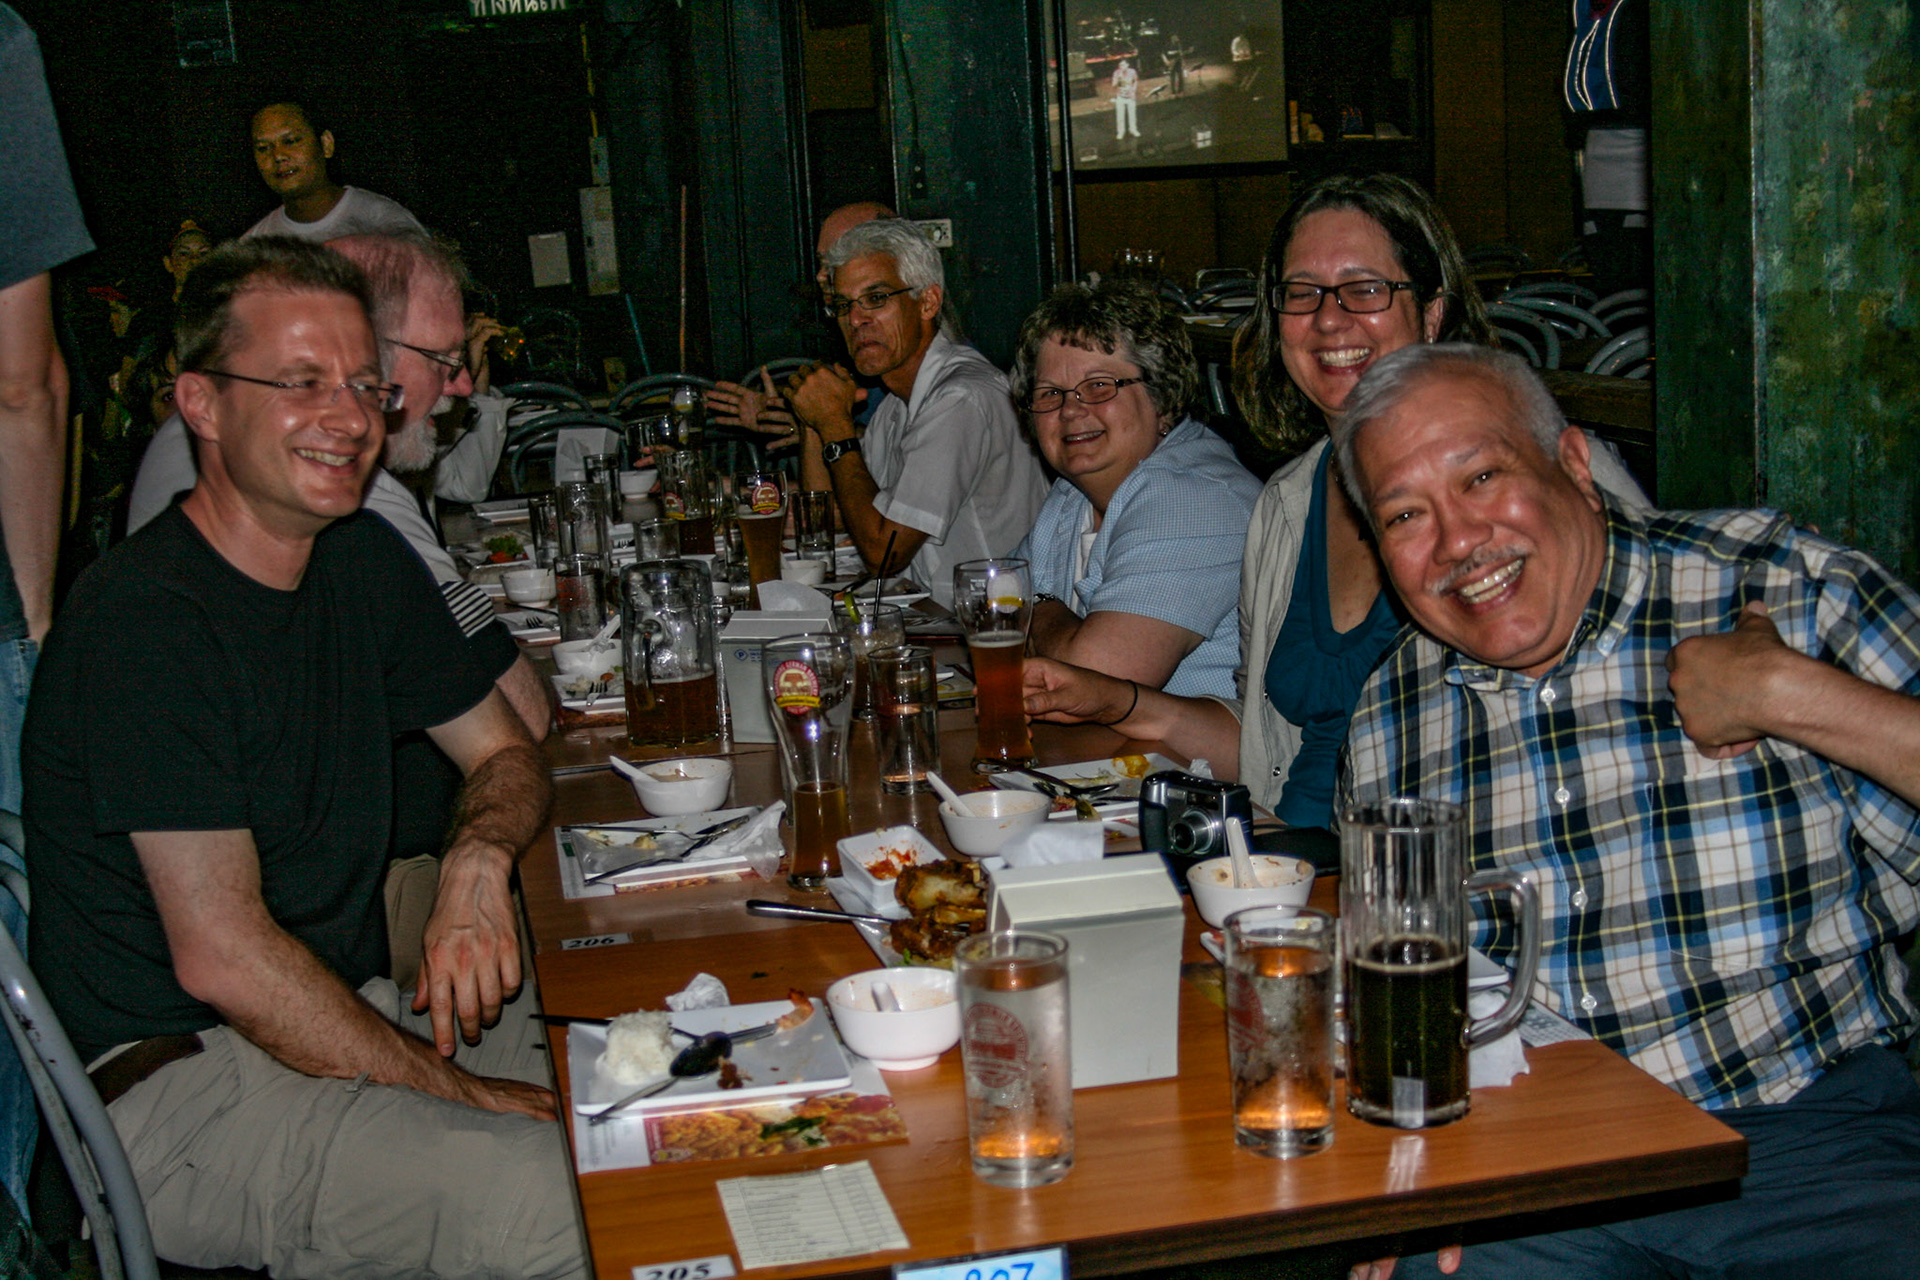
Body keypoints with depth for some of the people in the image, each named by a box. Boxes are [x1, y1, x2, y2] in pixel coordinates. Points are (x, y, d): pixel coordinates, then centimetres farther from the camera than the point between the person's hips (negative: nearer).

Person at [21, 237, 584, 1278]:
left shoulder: (364, 560, 7)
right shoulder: (143, 623, -19)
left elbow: (505, 752, 16)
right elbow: (223, 956, -22)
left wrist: (478, 862, -8)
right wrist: (461, 1095, -17)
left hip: (348, 1014, 9)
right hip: (172, 1083, -8)